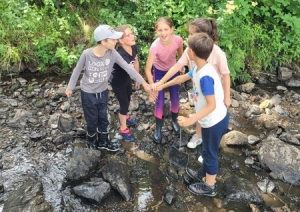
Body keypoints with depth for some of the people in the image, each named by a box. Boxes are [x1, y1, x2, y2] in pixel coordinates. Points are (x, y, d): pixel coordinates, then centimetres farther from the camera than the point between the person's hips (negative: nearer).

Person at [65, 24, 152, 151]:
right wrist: (70, 87, 1)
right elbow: (77, 70, -10)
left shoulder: (113, 53, -19)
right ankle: (92, 141, 40)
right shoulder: (87, 54, -25)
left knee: (103, 118, 19)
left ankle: (103, 142, 42)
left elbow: (127, 68, -16)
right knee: (92, 120, 12)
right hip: (88, 93, -3)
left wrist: (142, 82, -18)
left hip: (103, 92, 3)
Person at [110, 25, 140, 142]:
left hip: (126, 77, 7)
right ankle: (123, 129, 28)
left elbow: (136, 63, -4)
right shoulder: (121, 54, -41)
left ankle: (125, 116, 56)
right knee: (124, 103, 6)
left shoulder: (134, 47, -18)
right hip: (117, 81, -7)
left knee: (128, 98, 26)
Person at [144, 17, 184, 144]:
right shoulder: (155, 46, -36)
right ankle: (158, 129, 22)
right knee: (159, 101, 0)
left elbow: (181, 55, -5)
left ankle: (174, 121, 40)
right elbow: (147, 69, -31)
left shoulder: (178, 40, -28)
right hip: (159, 72, -2)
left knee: (175, 99, 10)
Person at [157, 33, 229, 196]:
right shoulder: (198, 69, -3)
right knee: (207, 149, 27)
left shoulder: (205, 76, -33)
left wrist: (190, 120, -37)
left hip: (215, 121, -9)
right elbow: (181, 78, 15)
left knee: (210, 152, 11)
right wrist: (162, 86, 23)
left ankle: (209, 186, 32)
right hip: (212, 119, 9)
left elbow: (211, 105, -32)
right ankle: (203, 174, 50)